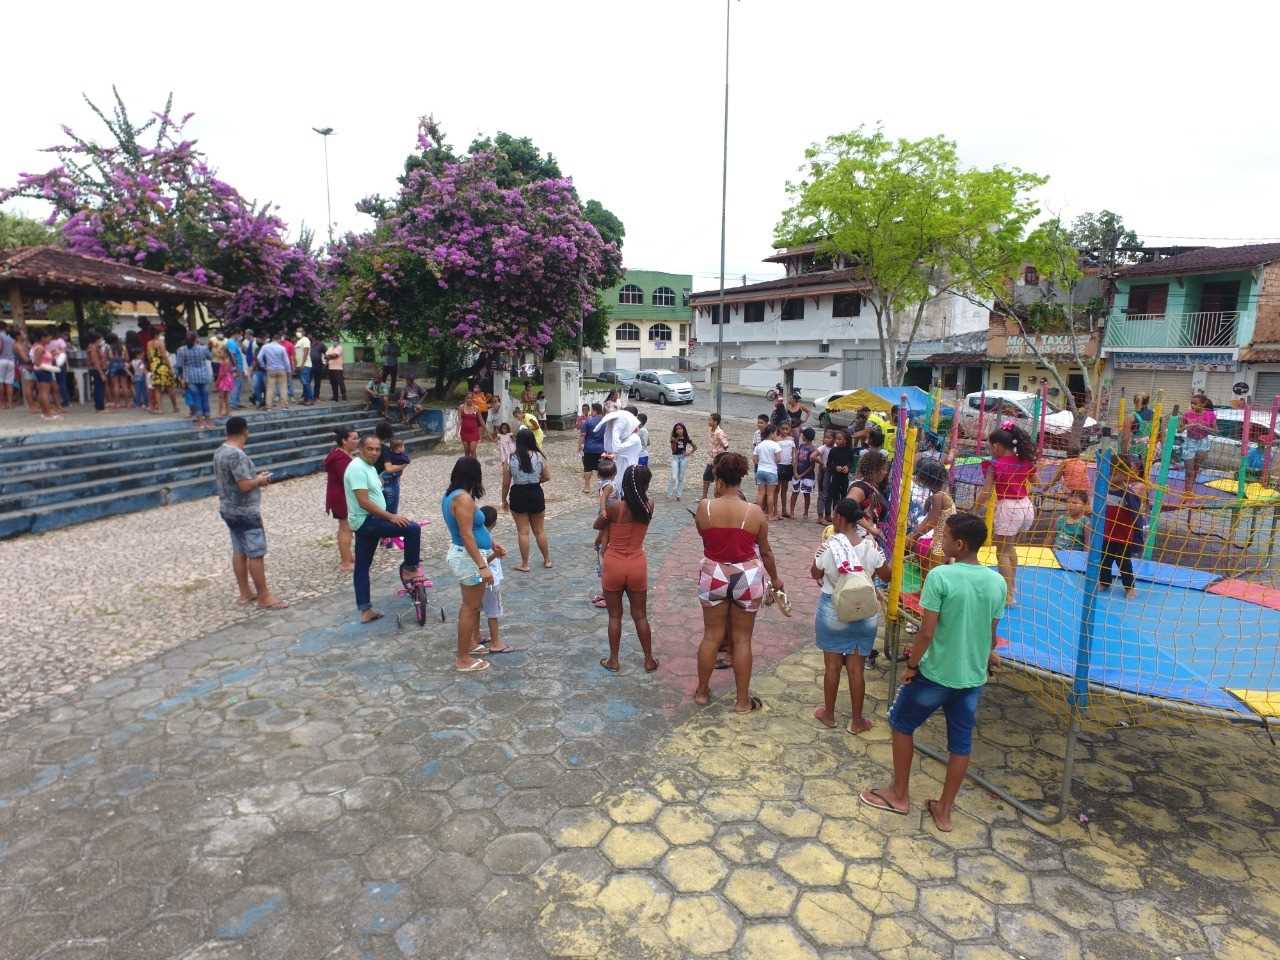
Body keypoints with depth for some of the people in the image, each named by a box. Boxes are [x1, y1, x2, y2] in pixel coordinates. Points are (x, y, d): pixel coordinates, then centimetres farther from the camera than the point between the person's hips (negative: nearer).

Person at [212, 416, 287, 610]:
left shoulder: (219, 452, 7)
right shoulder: (237, 455, -23)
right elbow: (245, 486, -27)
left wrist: (254, 476, 12)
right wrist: (260, 480, -8)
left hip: (229, 509, 10)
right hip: (245, 512, -10)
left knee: (239, 552, 15)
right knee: (256, 554, -3)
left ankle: (245, 593, 24)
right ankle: (264, 597, 3)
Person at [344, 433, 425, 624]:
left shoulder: (369, 468, 15)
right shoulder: (357, 468, -18)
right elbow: (364, 502, -24)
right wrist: (391, 517, -24)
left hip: (368, 522, 10)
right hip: (366, 521, -10)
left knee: (362, 567, 12)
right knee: (413, 529, -17)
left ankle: (365, 610, 18)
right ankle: (409, 569, -2)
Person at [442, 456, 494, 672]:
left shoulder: (451, 495, 9)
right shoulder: (463, 498, -22)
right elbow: (467, 535, -26)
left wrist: (490, 543, 27)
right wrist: (482, 566, -26)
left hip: (461, 555, 10)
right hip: (469, 558, -10)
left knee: (470, 605, 22)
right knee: (471, 608, 1)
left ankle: (468, 644, 36)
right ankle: (463, 659, 10)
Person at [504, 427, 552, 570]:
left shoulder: (510, 459, -10)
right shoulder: (539, 456, -7)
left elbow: (506, 483, -6)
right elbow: (547, 477, -1)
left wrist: (505, 499, 9)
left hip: (518, 495, -2)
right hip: (536, 494, 2)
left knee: (523, 531, 9)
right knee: (539, 530, 17)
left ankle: (525, 564, 16)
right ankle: (547, 560, 28)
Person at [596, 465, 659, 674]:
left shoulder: (616, 508, -18)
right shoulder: (649, 506, -10)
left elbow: (598, 525, 0)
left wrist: (603, 504, 11)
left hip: (614, 566, -2)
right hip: (637, 566, 2)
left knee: (615, 616, 14)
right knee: (640, 615, 16)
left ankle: (613, 660, 24)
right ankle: (649, 660, 24)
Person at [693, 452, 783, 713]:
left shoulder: (704, 508, -12)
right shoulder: (755, 513, -12)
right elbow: (765, 551, -1)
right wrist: (775, 578, 15)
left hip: (713, 577, 1)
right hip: (747, 579, -1)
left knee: (711, 635, 15)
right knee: (742, 639, 10)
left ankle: (702, 691, 30)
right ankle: (742, 700, 21)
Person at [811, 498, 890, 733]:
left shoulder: (830, 546, -17)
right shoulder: (871, 546, -10)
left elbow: (815, 574, -3)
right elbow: (885, 575, 3)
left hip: (832, 612, -2)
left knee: (832, 665, 13)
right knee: (856, 669, 12)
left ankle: (828, 714, 29)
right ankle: (856, 721, 23)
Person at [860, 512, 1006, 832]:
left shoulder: (940, 576, -21)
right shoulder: (997, 582, -4)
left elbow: (926, 632, -20)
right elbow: (991, 635, 5)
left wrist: (911, 665, -6)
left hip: (936, 673, -5)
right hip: (973, 677, 5)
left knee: (901, 724, 17)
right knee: (961, 743, 16)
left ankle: (899, 795, 28)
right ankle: (944, 811, 29)